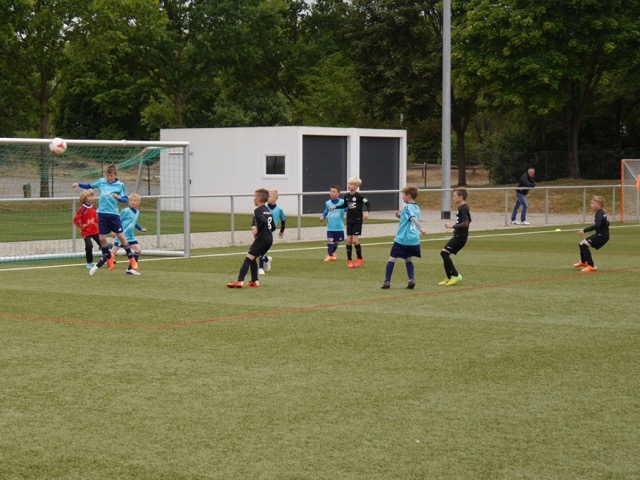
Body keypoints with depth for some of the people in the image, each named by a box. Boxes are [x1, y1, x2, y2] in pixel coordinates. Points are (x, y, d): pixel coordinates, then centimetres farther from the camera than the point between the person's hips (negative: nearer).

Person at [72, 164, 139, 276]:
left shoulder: (120, 185, -5)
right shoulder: (101, 181, 3)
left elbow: (125, 199, -4)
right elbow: (89, 186, 18)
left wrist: (118, 197, -25)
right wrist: (78, 184, 4)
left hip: (114, 214, -3)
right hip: (102, 213, 3)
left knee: (121, 236, -4)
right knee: (102, 238, 3)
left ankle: (131, 259, 8)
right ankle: (108, 257, 26)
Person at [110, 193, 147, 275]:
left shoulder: (137, 212, 10)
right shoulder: (125, 211, -13)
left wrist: (141, 229, 20)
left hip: (130, 236, 7)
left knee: (138, 249, -2)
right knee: (113, 251, -5)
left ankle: (130, 269, 4)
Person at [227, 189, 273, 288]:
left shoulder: (258, 210, -9)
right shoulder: (269, 211, 17)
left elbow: (263, 221, -27)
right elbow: (273, 227, 18)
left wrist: (257, 230, -14)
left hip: (261, 239, -9)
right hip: (269, 239, 9)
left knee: (248, 259, -9)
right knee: (252, 259, 18)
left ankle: (240, 281, -18)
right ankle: (254, 281, 14)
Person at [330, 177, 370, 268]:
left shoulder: (359, 196, -14)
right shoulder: (346, 195, 3)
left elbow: (368, 204, -13)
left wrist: (366, 212, -30)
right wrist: (335, 207, 14)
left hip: (357, 221, -5)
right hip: (349, 221, 5)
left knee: (355, 240, -8)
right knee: (349, 240, 3)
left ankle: (359, 258, 12)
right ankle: (349, 260, 11)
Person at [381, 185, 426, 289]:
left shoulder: (407, 207, -12)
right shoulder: (416, 207, 12)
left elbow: (414, 218, -28)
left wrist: (420, 228, -39)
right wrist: (401, 216, 15)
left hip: (402, 239, -7)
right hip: (414, 240, 7)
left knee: (392, 258, 3)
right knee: (408, 260, 18)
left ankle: (387, 281, -1)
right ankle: (411, 279, 0)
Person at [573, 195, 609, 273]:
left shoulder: (599, 214, -20)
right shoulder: (601, 213, 11)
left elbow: (597, 225, -37)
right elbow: (607, 223, 26)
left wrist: (584, 230, -39)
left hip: (602, 236, -11)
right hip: (599, 235, 11)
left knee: (584, 245, -21)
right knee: (581, 244, 19)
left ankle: (591, 266, -20)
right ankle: (583, 262, 45)